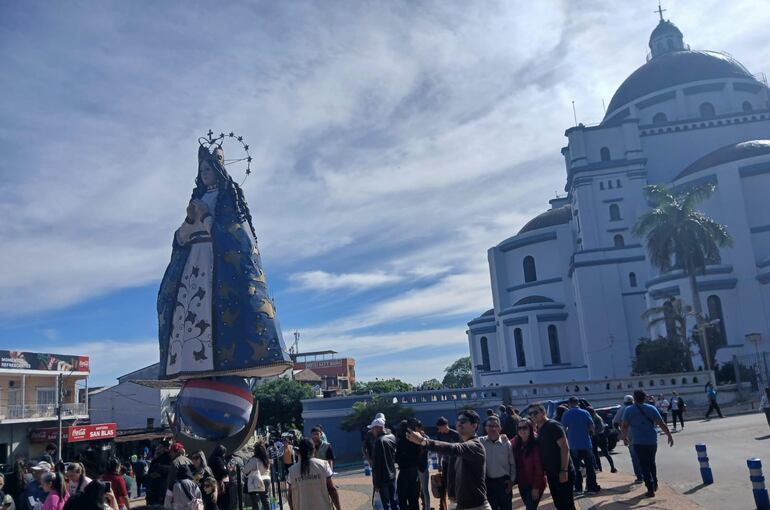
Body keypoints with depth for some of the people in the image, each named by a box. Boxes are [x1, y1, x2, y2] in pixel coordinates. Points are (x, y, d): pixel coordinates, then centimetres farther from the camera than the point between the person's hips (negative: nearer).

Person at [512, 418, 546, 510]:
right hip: (522, 484, 5)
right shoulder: (516, 443, 0)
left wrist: (536, 487, -16)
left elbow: (538, 467, -16)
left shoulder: (535, 444, -16)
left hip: (534, 484, -5)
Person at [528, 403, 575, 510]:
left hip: (562, 473, -9)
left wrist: (564, 471, -24)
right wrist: (544, 472, 15)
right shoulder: (539, 429, 12)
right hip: (551, 474, 9)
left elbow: (565, 447, -19)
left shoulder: (553, 425, -13)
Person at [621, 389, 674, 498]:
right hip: (652, 441, 2)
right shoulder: (651, 409, -1)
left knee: (644, 465, 2)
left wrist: (624, 437, 14)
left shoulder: (629, 410, -4)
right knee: (652, 462, 22)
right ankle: (655, 484, 30)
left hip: (638, 442, -2)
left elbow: (625, 426, -2)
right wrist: (669, 436, 4)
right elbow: (661, 424, -3)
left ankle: (650, 488, -5)